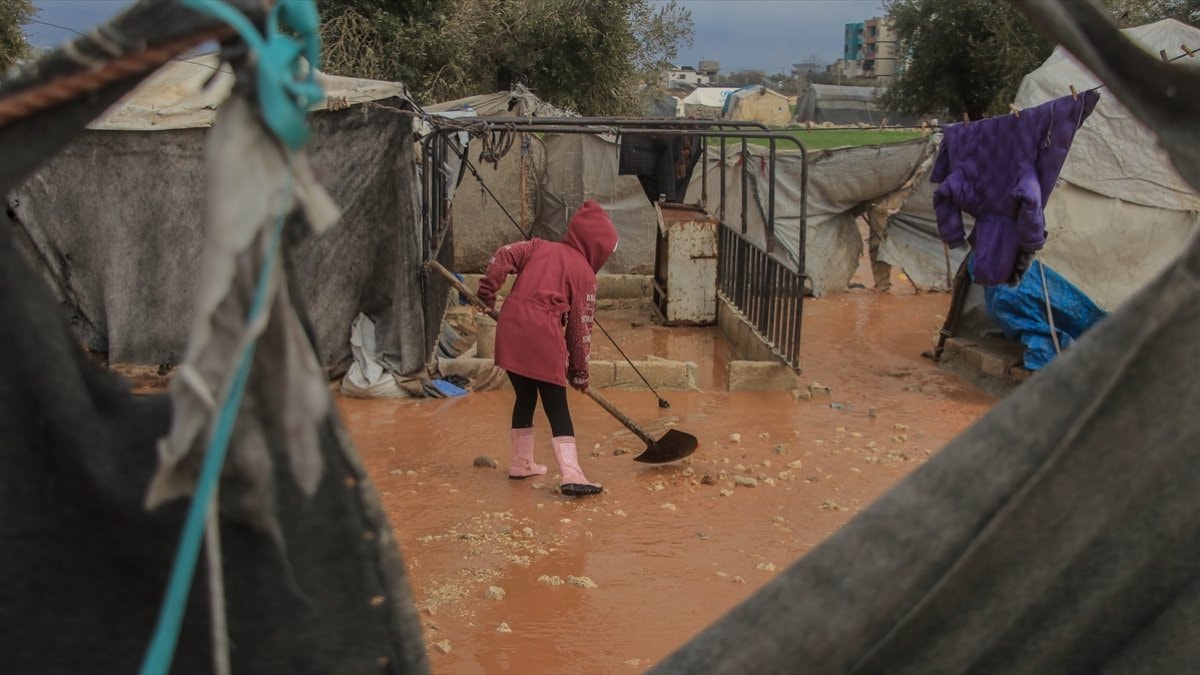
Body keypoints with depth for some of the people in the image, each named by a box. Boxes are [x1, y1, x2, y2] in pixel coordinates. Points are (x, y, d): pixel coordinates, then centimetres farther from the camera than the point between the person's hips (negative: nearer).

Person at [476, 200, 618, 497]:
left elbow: (504, 255, 3)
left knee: (525, 397, 20)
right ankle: (571, 474, -11)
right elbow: (580, 327, 6)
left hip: (510, 328, 5)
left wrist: (488, 287, 8)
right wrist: (579, 370, 13)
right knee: (557, 406, -2)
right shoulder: (585, 273, 7)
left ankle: (521, 463, 30)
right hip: (543, 334, -5)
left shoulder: (539, 246, 20)